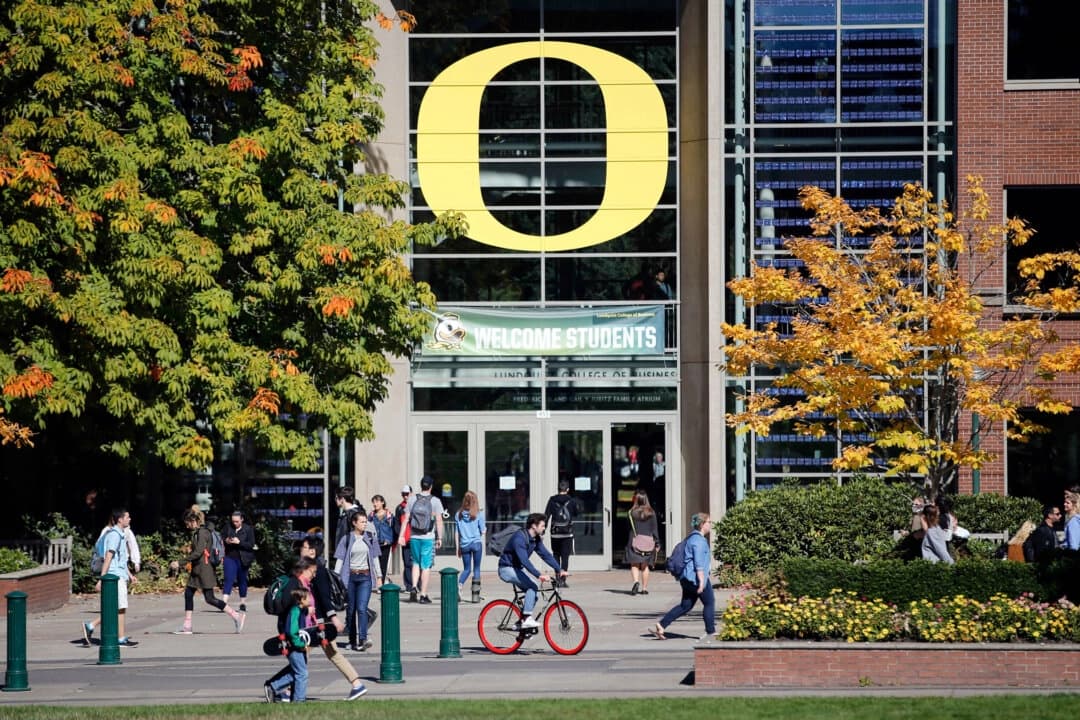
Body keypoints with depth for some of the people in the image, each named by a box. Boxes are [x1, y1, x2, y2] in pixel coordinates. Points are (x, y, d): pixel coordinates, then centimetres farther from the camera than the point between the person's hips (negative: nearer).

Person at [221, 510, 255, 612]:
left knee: (242, 580, 10)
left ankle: (243, 603, 21)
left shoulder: (248, 529, -3)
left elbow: (251, 544, -8)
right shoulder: (228, 528, 2)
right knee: (228, 579, -11)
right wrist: (226, 541, -11)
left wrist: (239, 542, -21)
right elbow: (221, 539, 12)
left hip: (242, 559, -1)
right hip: (230, 557, 1)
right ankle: (224, 601, -18)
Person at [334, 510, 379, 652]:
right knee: (351, 609, 6)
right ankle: (352, 640, 15)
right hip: (350, 576, 0)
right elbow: (340, 559, 2)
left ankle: (362, 640, -20)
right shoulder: (347, 539, 1)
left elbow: (375, 557, 13)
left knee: (362, 608, -12)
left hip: (365, 577, 0)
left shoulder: (370, 537, 6)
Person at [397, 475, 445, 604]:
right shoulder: (435, 501, -5)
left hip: (414, 537, 3)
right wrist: (439, 538, -1)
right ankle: (423, 594, 2)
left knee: (416, 563, 19)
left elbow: (406, 519, 2)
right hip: (428, 538, -3)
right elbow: (439, 520, -7)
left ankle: (414, 587, 1)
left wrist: (401, 536, 5)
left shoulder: (412, 499, 2)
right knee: (426, 566, 3)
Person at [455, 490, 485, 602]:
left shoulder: (458, 515, 1)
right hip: (476, 543, -2)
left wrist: (458, 548, 13)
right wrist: (485, 527, 20)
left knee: (466, 569, 14)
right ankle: (475, 594, 7)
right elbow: (483, 531, -3)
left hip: (464, 545, 2)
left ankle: (459, 584, -13)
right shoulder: (478, 514, -7)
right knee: (476, 568, 9)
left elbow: (457, 533, 6)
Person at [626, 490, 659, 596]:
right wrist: (657, 543, 5)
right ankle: (644, 588, 12)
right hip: (648, 541, 2)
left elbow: (629, 528, -2)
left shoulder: (631, 513, -4)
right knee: (645, 566, 11)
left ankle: (636, 581, -23)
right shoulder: (651, 513, 0)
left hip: (635, 541, -2)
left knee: (634, 565, 2)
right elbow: (654, 529, 1)